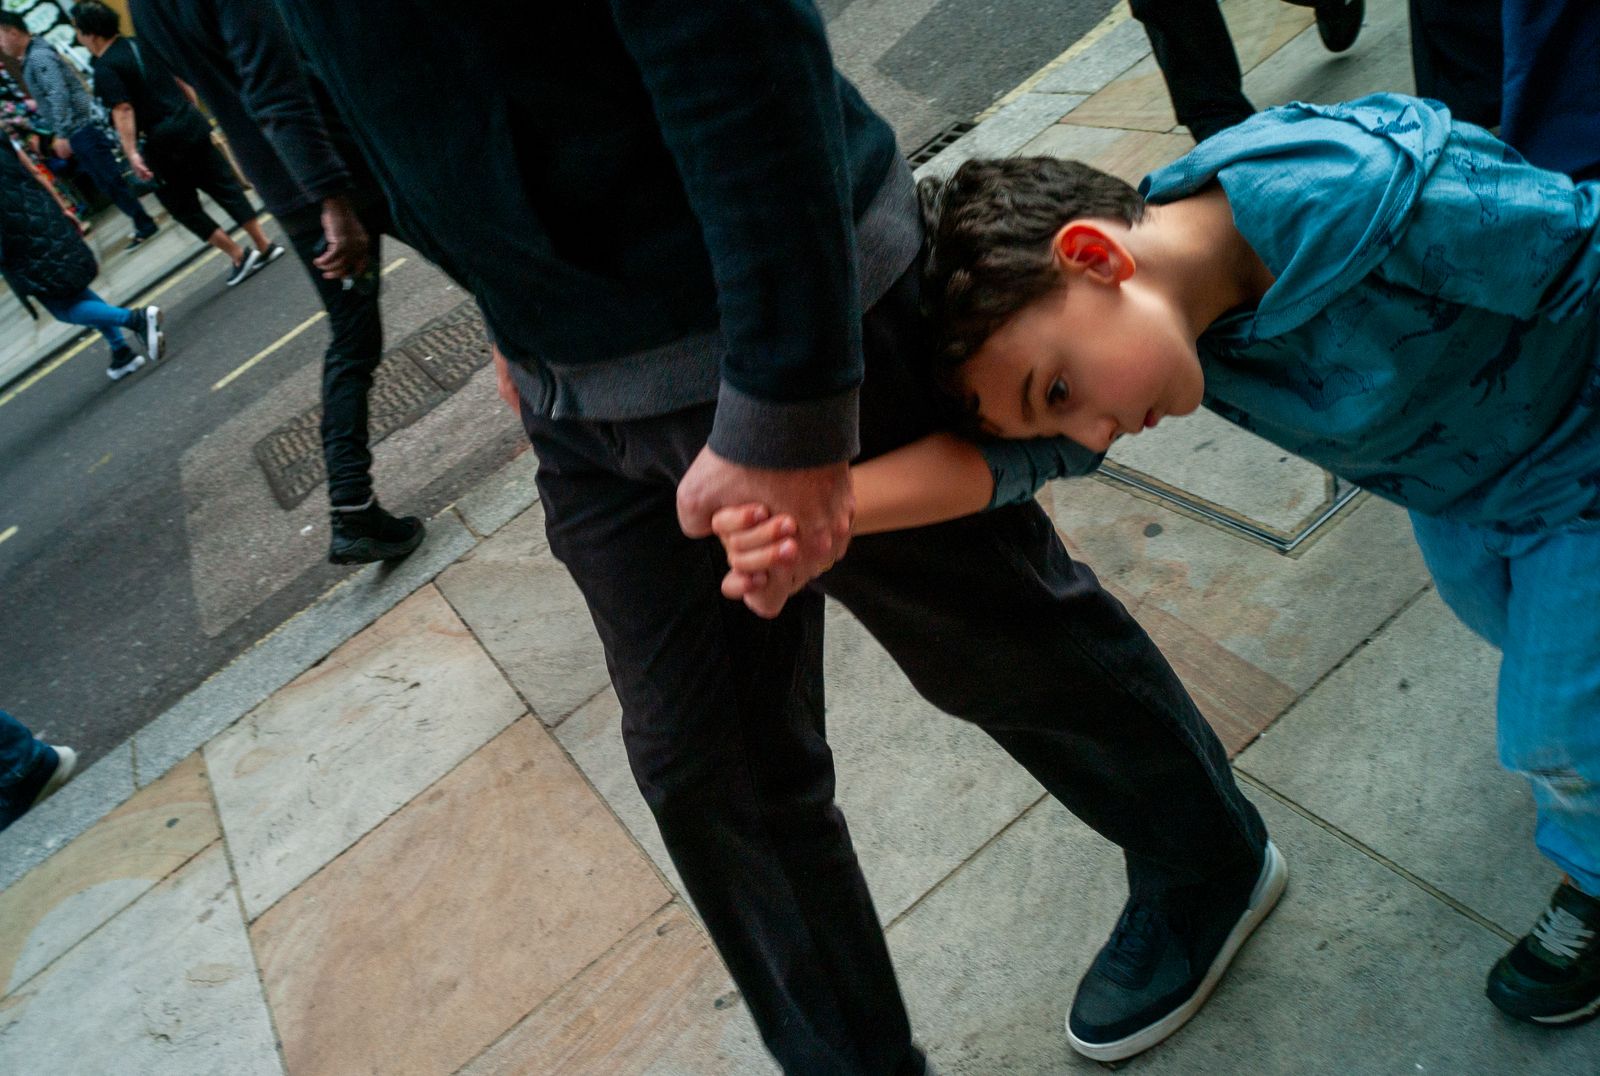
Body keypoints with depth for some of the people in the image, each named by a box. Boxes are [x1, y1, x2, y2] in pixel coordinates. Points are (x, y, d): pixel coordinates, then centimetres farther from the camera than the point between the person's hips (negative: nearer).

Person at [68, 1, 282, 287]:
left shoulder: (105, 68, -11)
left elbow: (123, 110, -21)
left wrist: (131, 153, -25)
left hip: (163, 140, -7)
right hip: (190, 121, 7)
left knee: (184, 207, 8)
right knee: (225, 185, 10)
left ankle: (239, 255, 5)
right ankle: (264, 246, 9)